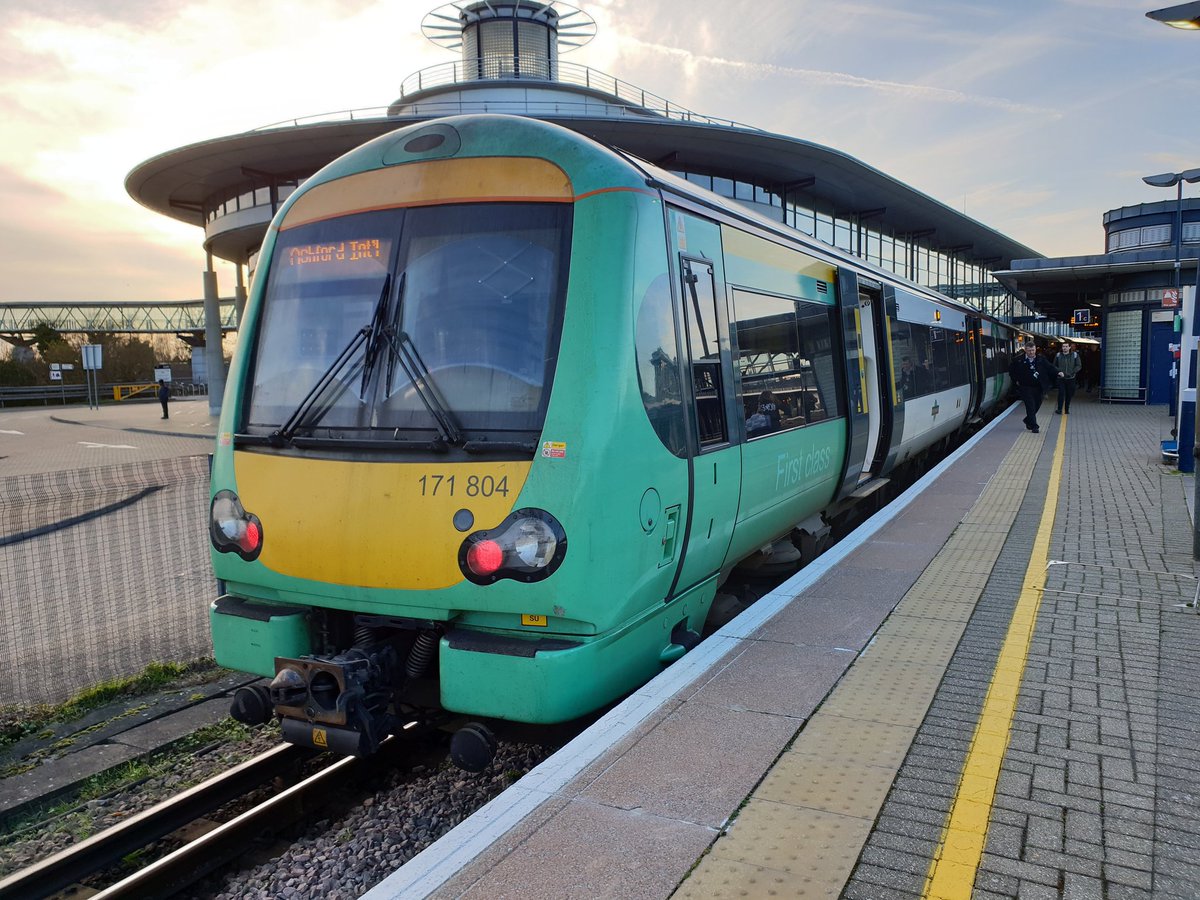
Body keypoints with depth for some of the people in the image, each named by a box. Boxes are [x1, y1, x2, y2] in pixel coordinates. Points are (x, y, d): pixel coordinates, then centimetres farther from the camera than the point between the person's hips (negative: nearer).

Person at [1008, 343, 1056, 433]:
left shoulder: (1041, 359, 3)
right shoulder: (1018, 360, -6)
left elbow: (1049, 368, 2)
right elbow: (1011, 370, 6)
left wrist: (1057, 373, -15)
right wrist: (1016, 380, 1)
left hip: (1037, 387, 4)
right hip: (1025, 387, -4)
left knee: (1037, 404, 11)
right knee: (1030, 405, -9)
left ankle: (1028, 420, 33)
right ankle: (1033, 426, -4)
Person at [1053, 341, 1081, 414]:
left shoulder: (1075, 355, 1)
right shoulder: (1058, 355, 3)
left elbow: (1079, 366, 3)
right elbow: (1054, 366, 9)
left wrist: (1072, 372, -12)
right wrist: (1059, 372, -9)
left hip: (1071, 378, 1)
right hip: (1061, 378, -1)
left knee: (1069, 395, 7)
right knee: (1061, 393, -11)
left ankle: (1067, 409, 19)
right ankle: (1059, 409, -5)